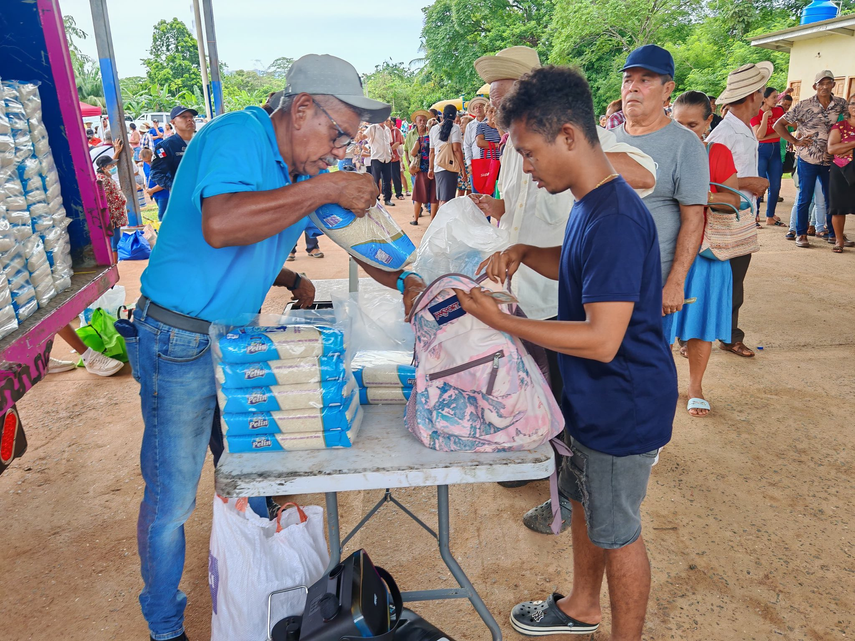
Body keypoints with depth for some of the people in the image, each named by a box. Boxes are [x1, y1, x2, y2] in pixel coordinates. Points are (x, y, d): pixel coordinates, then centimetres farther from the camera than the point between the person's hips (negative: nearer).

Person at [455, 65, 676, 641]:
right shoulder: (592, 204, 3)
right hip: (595, 396, 10)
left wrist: (498, 321, -27)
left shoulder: (616, 220, -29)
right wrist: (524, 253, 1)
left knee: (617, 532, 10)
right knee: (586, 503, 25)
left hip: (624, 408, -10)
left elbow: (601, 339, -32)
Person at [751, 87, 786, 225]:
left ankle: (770, 217, 16)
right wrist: (765, 116, -20)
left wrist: (765, 137, -14)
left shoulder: (779, 111, 6)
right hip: (761, 150, -5)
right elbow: (759, 135, -17)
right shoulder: (756, 114, -7)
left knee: (775, 186, 7)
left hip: (775, 150, 5)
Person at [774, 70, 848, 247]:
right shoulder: (804, 105, -6)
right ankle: (801, 234, 13)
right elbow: (779, 125, -4)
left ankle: (833, 232, 21)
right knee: (805, 198, 3)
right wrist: (795, 141, -7)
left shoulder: (841, 104, 3)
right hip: (808, 160, -3)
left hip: (830, 160, 3)